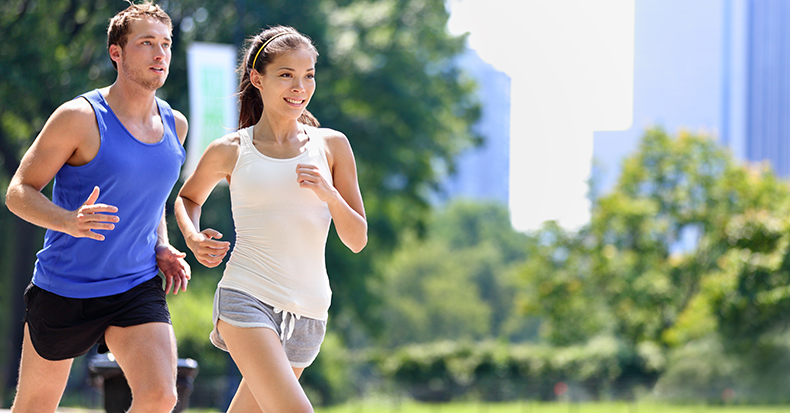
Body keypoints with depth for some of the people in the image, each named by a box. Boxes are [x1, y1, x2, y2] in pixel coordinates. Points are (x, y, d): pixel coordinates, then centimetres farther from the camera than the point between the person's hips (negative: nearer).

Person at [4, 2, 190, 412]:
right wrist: (70, 222, -32)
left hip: (137, 289, 4)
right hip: (64, 290, -4)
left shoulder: (174, 124, 5)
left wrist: (162, 248, 5)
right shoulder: (80, 118, -14)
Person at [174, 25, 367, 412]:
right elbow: (188, 198, 23)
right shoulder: (229, 152, 3)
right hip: (246, 297, -3)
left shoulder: (331, 145, 6)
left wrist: (328, 194, -11)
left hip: (307, 308, 3)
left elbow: (357, 240, 7)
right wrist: (193, 238, 2)